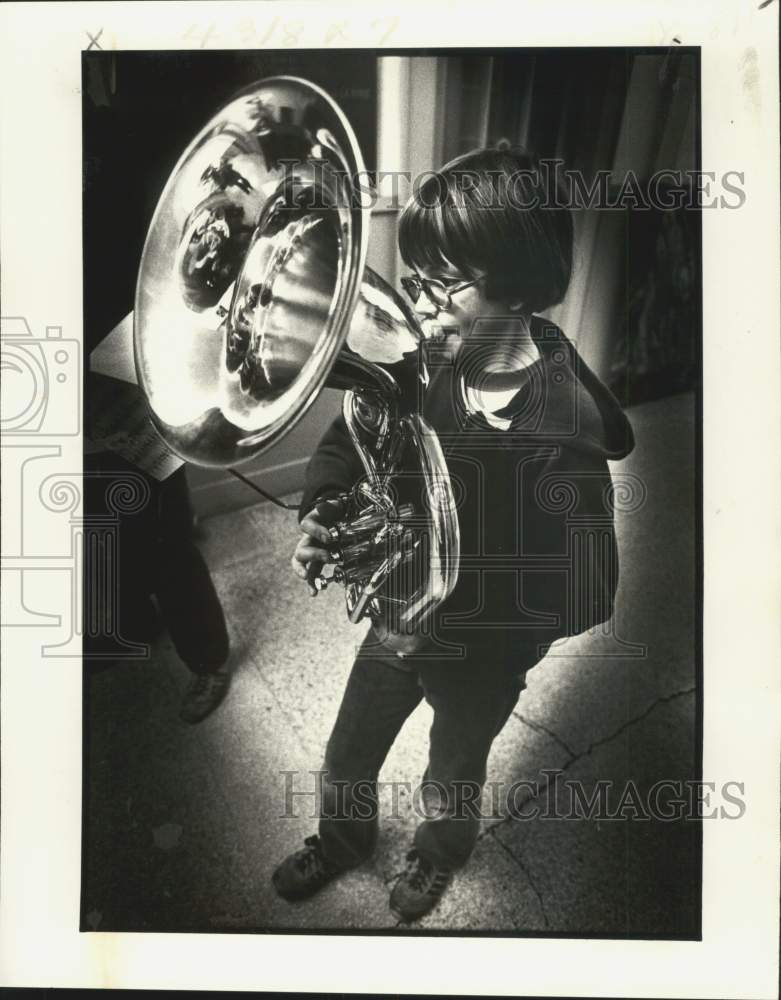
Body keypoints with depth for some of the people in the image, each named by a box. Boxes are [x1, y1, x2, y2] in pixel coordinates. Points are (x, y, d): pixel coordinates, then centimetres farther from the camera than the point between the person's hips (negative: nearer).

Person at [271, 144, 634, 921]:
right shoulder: (428, 364, -17)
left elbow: (586, 595, -29)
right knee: (346, 760, 25)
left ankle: (440, 854, 61)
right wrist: (319, 516, -23)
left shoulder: (565, 425, -32)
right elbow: (348, 442, -3)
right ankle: (342, 841, 59)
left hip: (483, 652, -4)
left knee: (451, 778, 26)